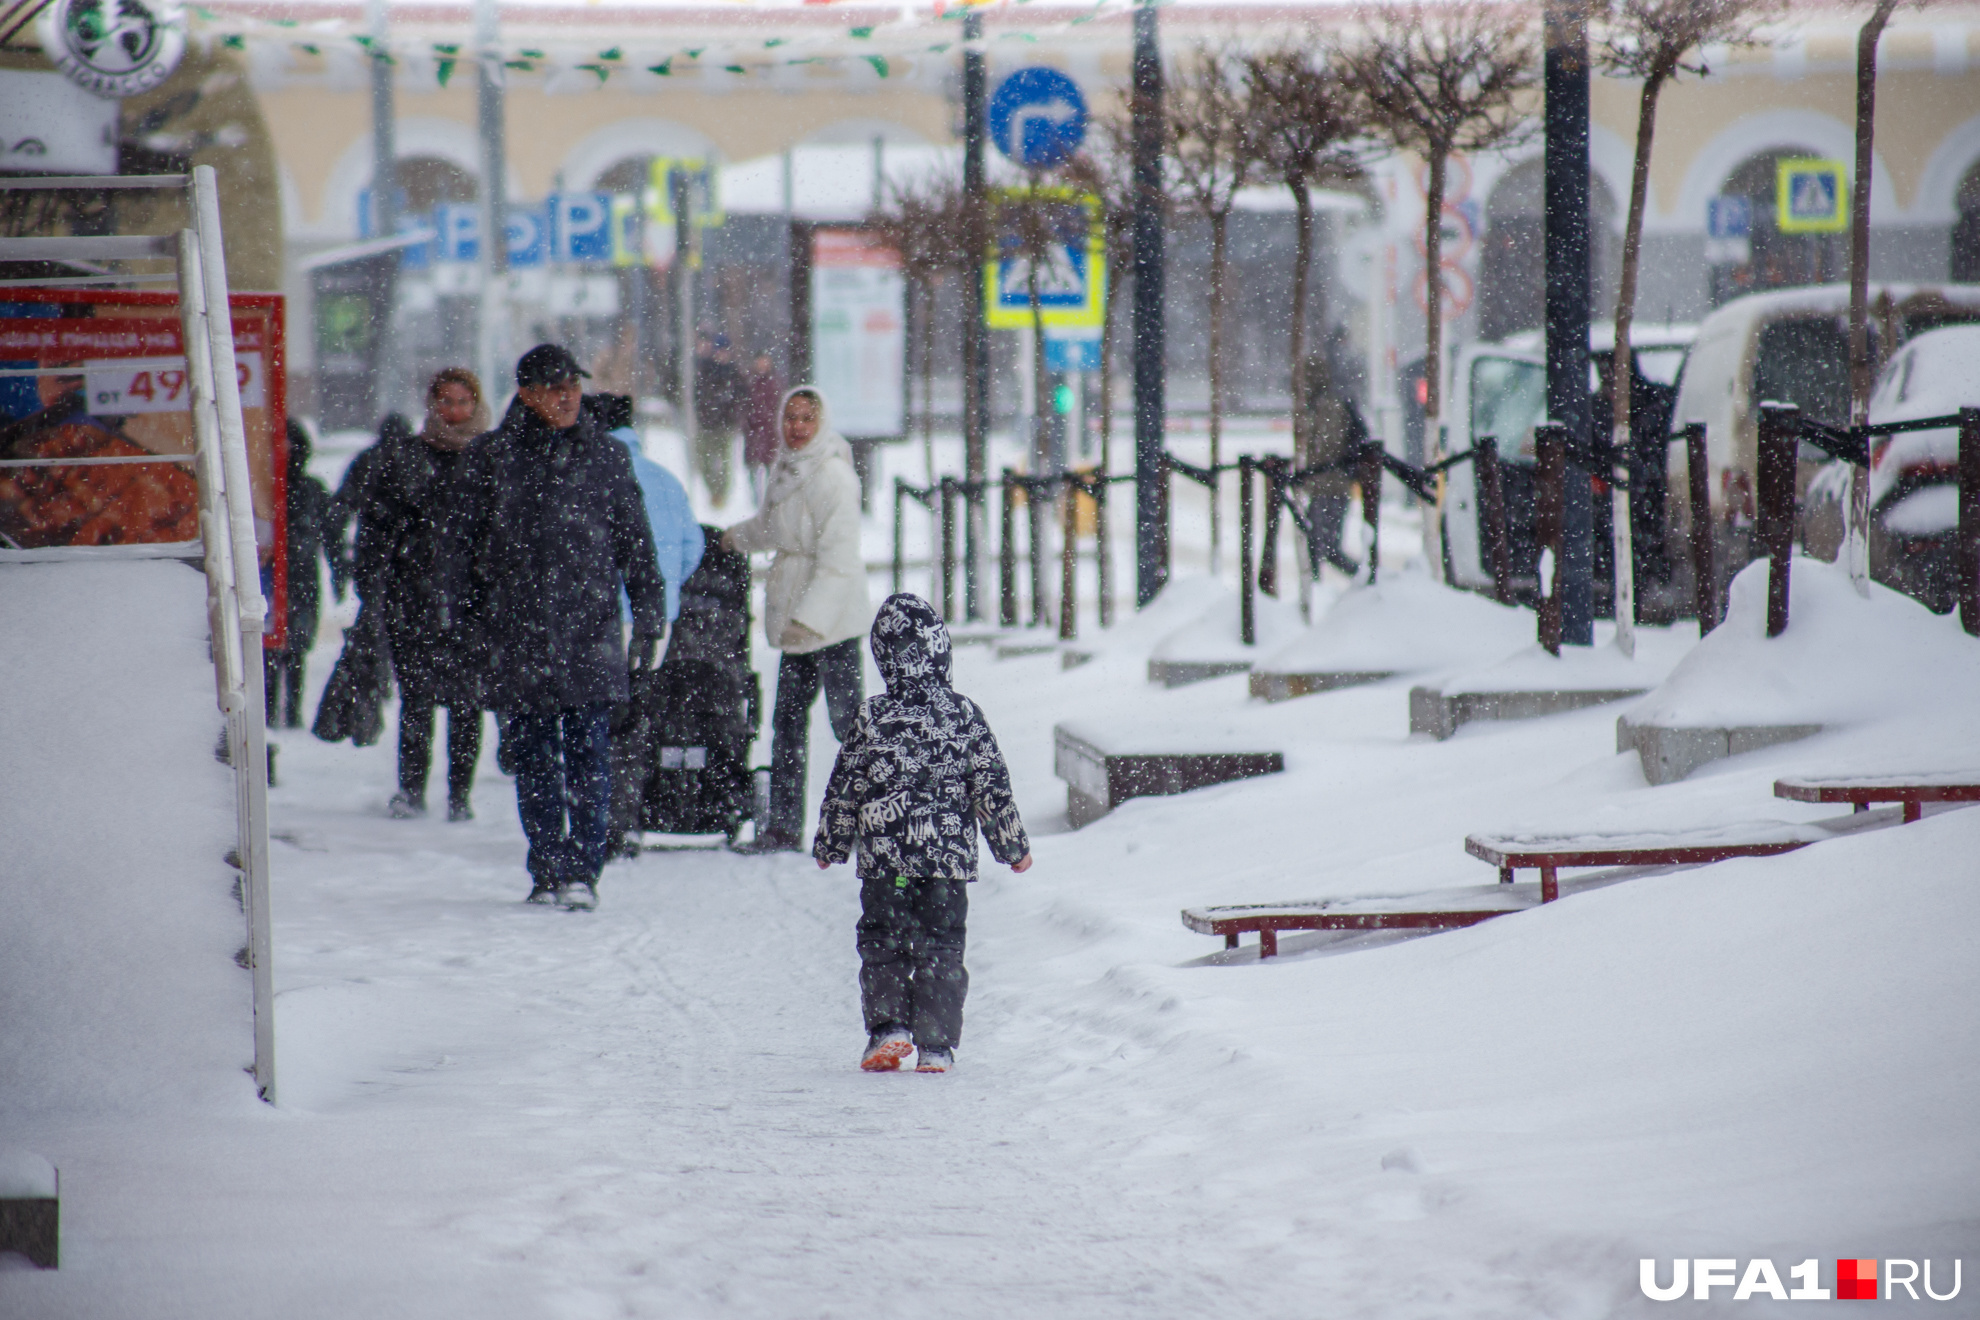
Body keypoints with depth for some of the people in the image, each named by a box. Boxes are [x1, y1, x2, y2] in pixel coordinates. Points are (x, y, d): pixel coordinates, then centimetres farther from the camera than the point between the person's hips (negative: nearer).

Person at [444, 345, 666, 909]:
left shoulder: (606, 456, 8)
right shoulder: (492, 456, 6)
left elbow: (636, 542, 11)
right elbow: (464, 540, 9)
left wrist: (649, 618, 7)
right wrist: (469, 618, 4)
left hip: (591, 630, 0)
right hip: (518, 635, 0)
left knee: (588, 753, -6)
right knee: (533, 753, 3)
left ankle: (583, 870, -4)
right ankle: (547, 870, 9)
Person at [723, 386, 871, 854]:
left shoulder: (833, 476, -13)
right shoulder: (785, 468, 13)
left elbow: (838, 555, -19)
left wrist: (810, 615, -25)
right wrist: (737, 537, 53)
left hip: (833, 618, -8)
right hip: (796, 615, 8)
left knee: (846, 718, -10)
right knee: (787, 718, 9)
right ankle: (783, 826, 13)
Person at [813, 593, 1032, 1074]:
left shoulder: (872, 719, -6)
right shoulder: (964, 715, -3)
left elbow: (845, 787, 0)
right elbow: (992, 787, 1)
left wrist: (830, 844, 13)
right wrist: (1013, 846, 12)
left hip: (884, 859, -1)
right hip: (950, 856, 1)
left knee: (882, 943, 11)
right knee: (941, 948, 8)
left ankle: (888, 1025, -4)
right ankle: (935, 1045, 5)